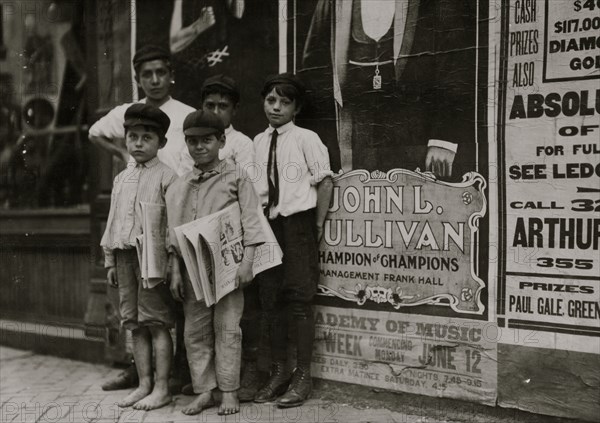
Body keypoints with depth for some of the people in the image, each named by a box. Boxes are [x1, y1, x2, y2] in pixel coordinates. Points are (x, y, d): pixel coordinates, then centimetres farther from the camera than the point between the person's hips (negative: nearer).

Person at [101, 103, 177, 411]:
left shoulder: (166, 177, -6)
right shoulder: (121, 179, 16)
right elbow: (112, 221, 18)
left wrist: (170, 259, -16)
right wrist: (110, 261, 16)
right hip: (124, 255, 7)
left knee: (157, 322, -2)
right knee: (135, 324, 11)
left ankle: (161, 388, 6)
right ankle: (144, 384, 21)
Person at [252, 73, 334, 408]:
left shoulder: (306, 139, -6)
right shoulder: (258, 142, 8)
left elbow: (325, 182, -7)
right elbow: (251, 187, 11)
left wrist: (317, 225, -7)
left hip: (298, 222, -5)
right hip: (267, 223, 5)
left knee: (300, 299, -1)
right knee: (271, 299, 10)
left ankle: (303, 377, 11)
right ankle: (279, 372, 24)